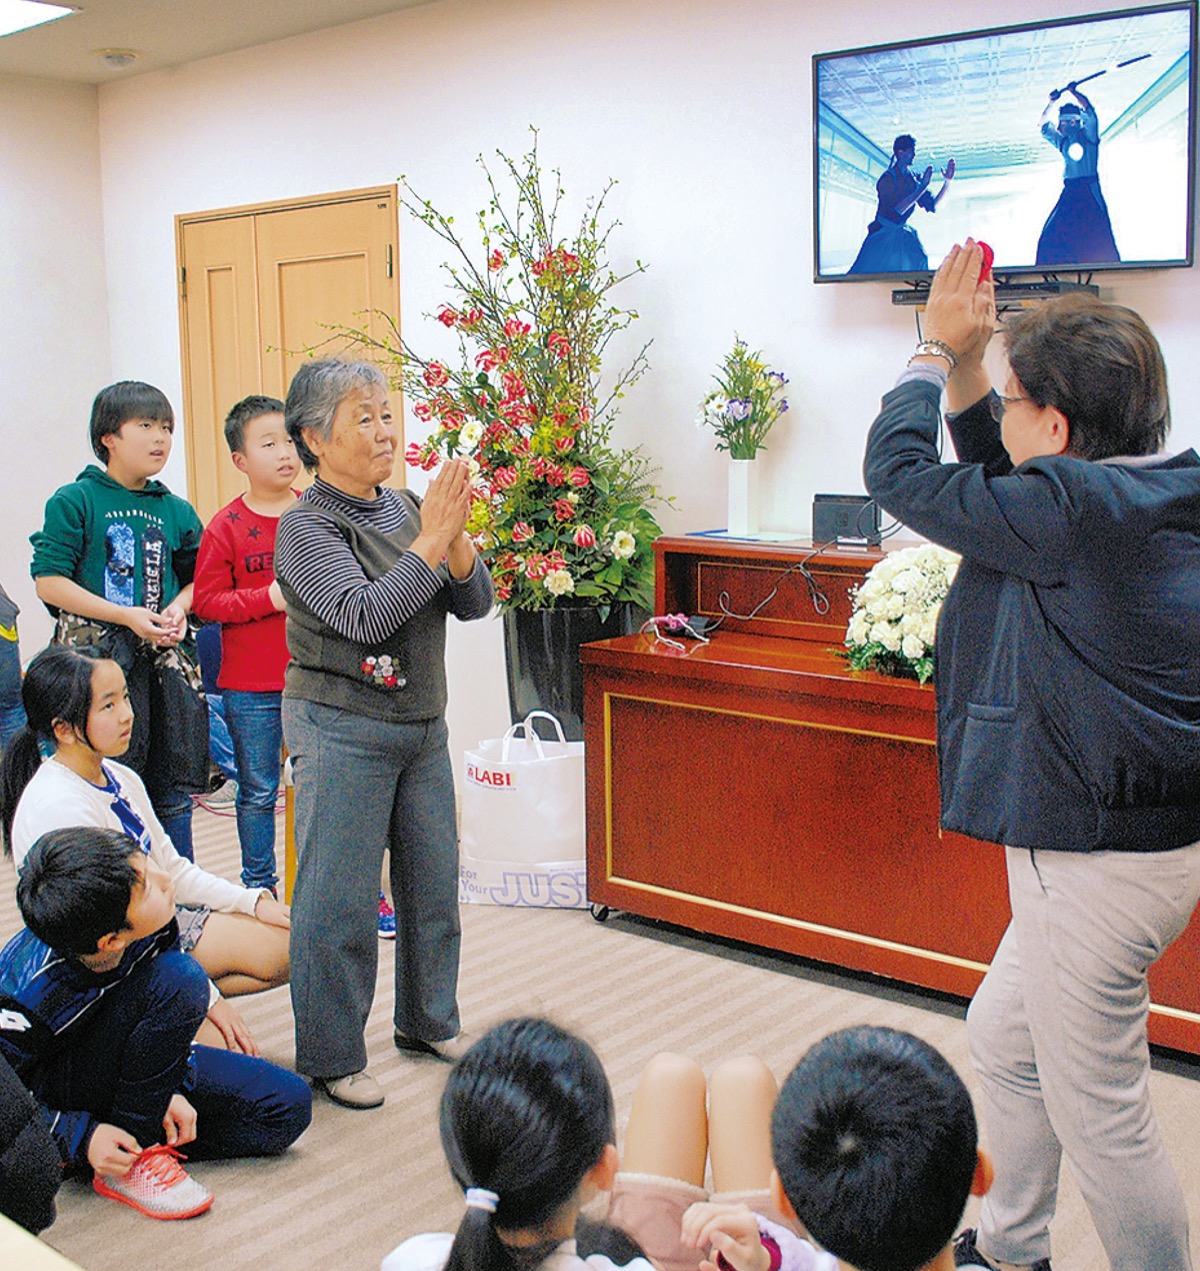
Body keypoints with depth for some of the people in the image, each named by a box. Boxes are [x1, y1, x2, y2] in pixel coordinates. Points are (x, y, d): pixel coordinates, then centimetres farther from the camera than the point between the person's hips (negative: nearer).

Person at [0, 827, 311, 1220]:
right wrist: (81, 1138, -27)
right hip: (53, 1090, -6)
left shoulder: (151, 929, -20)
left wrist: (170, 1089, -8)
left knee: (289, 1106, -5)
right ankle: (135, 1158, -19)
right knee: (178, 979, -33)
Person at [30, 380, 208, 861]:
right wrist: (126, 615, -15)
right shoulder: (74, 501, -3)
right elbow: (49, 581, -8)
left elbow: (194, 577, 22)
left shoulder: (176, 511, 11)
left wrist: (179, 608, 0)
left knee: (173, 791, 10)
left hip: (165, 658, 5)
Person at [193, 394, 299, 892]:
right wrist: (269, 598, -16)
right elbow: (206, 600, -6)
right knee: (258, 792, 8)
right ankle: (258, 887, 23)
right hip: (250, 687, -2)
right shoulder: (227, 526, -3)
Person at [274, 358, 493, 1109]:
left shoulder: (406, 508, 7)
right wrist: (430, 542, -24)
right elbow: (365, 616, -24)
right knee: (340, 897, -1)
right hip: (343, 731, -7)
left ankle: (429, 1023, 33)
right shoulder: (306, 526, -11)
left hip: (422, 728, 7)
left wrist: (456, 540, -15)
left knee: (435, 879, 15)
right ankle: (331, 1057, 14)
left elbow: (476, 603, 3)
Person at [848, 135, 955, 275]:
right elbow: (897, 209, -24)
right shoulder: (887, 178, -13)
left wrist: (947, 182, -4)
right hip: (883, 235, -6)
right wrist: (923, 187, -24)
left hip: (903, 236, 6)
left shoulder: (914, 179, 5)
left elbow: (932, 206, 7)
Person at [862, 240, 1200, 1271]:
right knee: (1004, 1040, 25)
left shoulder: (1074, 509, -23)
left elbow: (899, 471, -12)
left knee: (1097, 1113, 5)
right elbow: (996, 473, 19)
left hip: (1097, 856, -11)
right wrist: (968, 362, 10)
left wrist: (937, 349, 2)